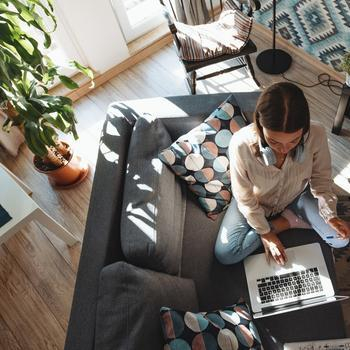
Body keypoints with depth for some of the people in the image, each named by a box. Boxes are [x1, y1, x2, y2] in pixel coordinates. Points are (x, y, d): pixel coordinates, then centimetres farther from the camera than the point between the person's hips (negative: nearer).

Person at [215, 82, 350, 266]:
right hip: (257, 202, -1)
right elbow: (245, 199, -20)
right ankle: (291, 219, -1)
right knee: (225, 254, -14)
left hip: (297, 195, 2)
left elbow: (321, 179, -10)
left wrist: (330, 215, -23)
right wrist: (265, 233, -12)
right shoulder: (241, 144, -37)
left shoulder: (316, 135, -31)